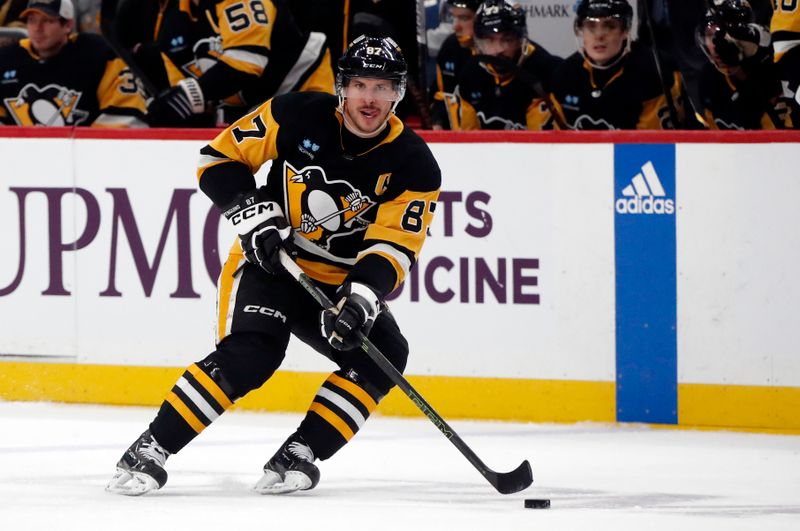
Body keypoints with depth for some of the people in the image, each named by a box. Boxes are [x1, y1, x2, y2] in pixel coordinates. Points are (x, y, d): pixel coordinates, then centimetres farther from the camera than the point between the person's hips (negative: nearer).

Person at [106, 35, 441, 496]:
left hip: (341, 281, 4)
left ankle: (298, 455, -13)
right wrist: (253, 215, -19)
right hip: (268, 262, -4)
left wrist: (361, 298, -34)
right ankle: (148, 453, -23)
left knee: (383, 356, -19)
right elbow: (220, 158, -5)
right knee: (248, 355, -27)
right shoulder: (298, 116, -12)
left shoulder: (413, 164, -10)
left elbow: (393, 245, -17)